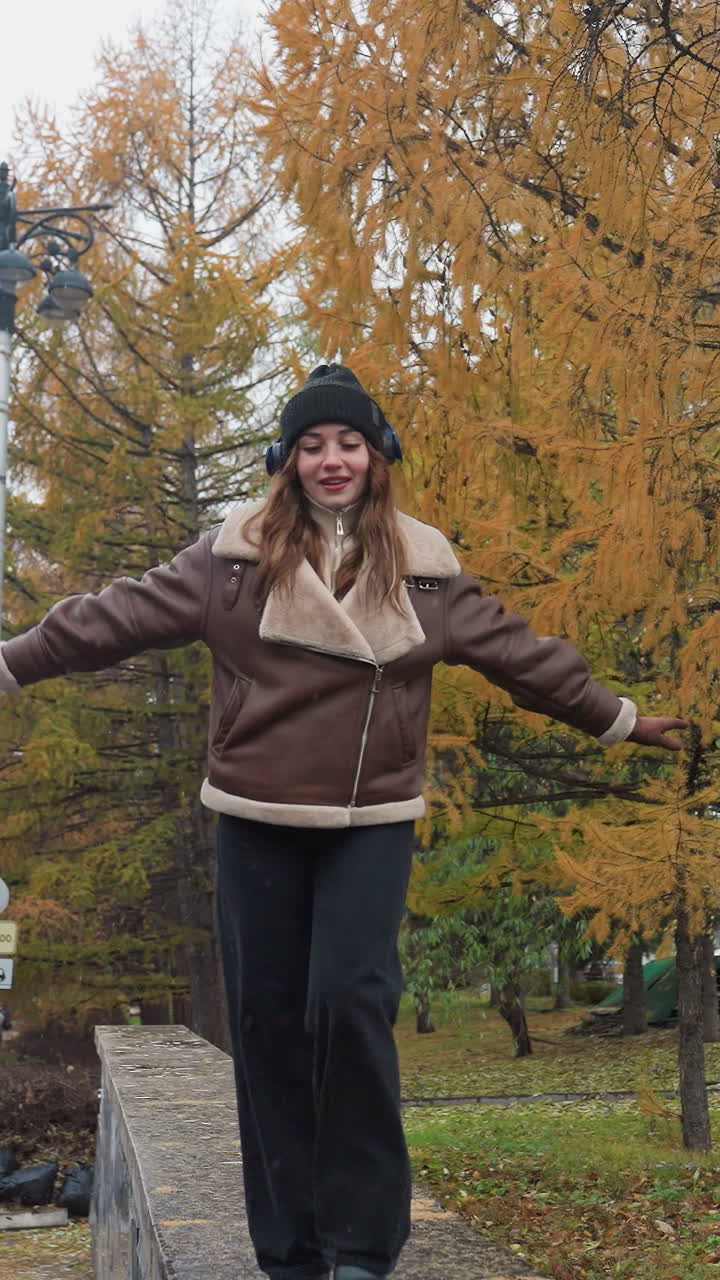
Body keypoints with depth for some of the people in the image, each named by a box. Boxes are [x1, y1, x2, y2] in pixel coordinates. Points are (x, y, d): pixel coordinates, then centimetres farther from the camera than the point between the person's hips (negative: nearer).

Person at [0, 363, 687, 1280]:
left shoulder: (421, 568, 4)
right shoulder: (235, 555, 1)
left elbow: (516, 651, 12)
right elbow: (125, 614, 0)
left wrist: (616, 719, 18)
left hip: (371, 824, -1)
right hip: (258, 822, 1)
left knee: (350, 1005, -14)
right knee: (267, 1021, 3)